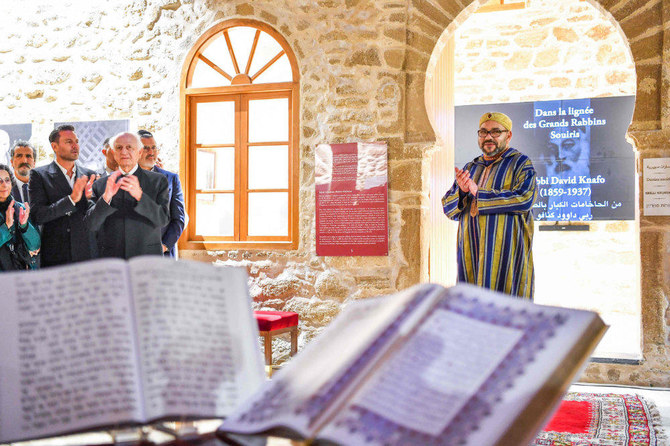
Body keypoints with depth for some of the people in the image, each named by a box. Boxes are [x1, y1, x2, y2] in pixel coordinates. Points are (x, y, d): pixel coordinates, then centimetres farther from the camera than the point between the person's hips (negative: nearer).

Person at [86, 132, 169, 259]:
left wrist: (139, 195, -21)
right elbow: (91, 225, -1)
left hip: (148, 259, -1)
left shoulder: (158, 181, 4)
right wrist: (106, 197, -16)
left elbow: (163, 219, -7)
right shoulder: (100, 185, 8)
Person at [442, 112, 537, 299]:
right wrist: (461, 191, -8)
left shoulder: (520, 163, 4)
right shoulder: (470, 168, 20)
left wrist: (479, 193, -12)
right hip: (471, 253, 5)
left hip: (505, 253, -5)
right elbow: (448, 208, 15)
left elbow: (524, 199, -14)